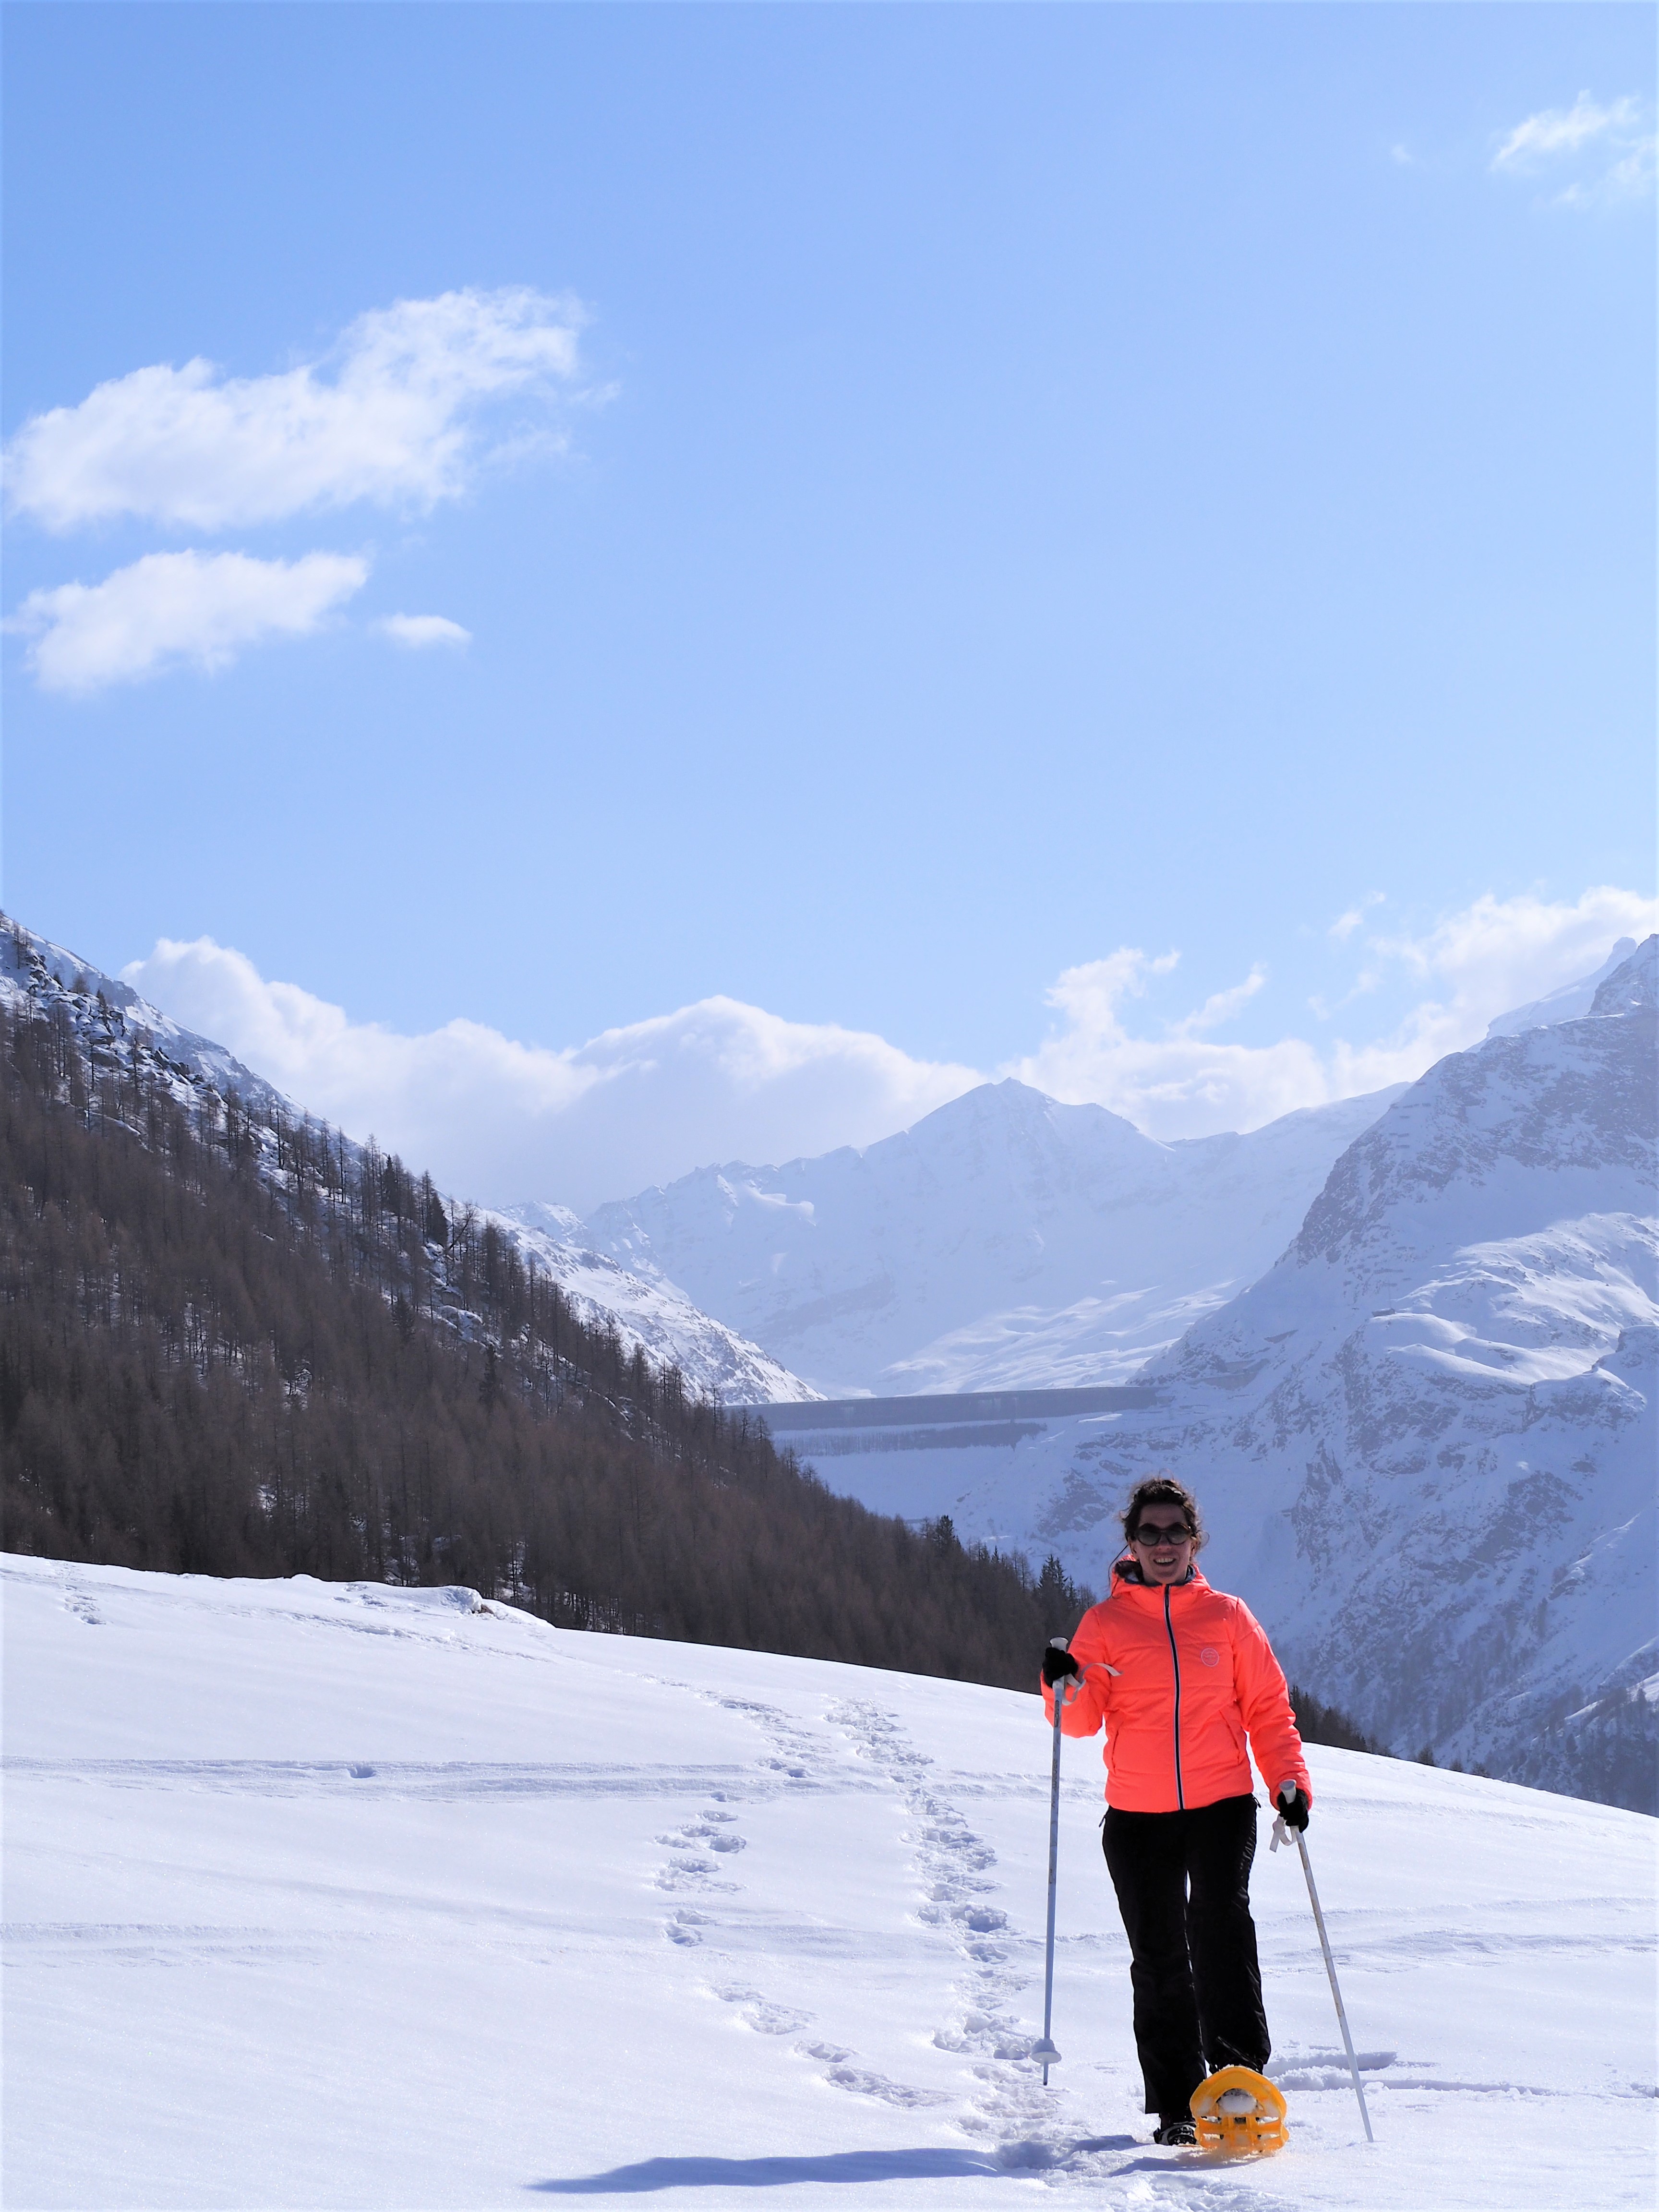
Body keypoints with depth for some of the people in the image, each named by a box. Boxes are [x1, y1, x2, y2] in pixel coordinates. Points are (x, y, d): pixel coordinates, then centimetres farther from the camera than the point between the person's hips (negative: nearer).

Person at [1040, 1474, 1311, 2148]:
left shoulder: (1228, 1618, 7)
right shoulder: (1105, 1623, 6)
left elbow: (1268, 1708, 10)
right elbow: (1083, 1720, 1)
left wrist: (1288, 1779, -2)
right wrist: (1066, 1689, -20)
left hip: (1223, 1807, -1)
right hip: (1137, 1818, 1)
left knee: (1220, 1924, -22)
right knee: (1159, 1961, 2)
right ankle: (1177, 2108, 10)